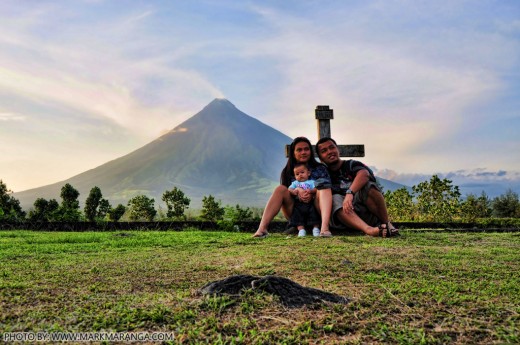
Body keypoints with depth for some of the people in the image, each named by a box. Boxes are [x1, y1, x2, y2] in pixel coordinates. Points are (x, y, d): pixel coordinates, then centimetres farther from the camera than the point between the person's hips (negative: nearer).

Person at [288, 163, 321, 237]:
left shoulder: (311, 182, 16)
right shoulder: (295, 183, 25)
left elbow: (316, 189, 0)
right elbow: (289, 189, 10)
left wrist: (311, 191, -22)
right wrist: (293, 191, -13)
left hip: (310, 203, -2)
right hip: (298, 204, 2)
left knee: (314, 211, -18)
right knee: (296, 213, -16)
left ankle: (316, 228, -8)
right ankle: (301, 229, -15)